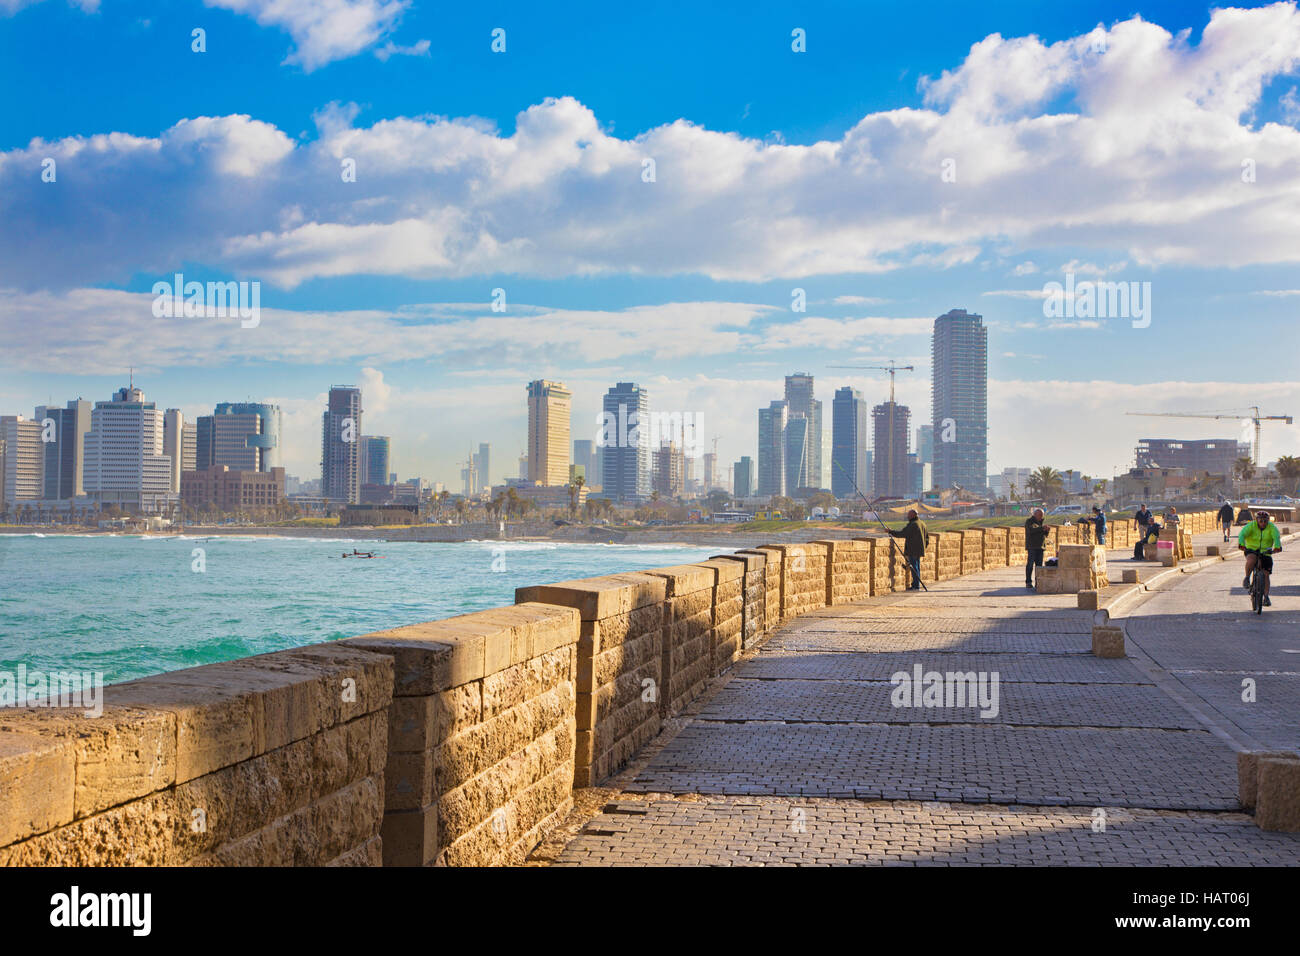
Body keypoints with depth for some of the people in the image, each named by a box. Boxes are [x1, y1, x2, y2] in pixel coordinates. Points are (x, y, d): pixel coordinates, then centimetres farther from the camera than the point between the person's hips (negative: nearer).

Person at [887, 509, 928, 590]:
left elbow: (902, 534, -20)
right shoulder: (922, 524, 11)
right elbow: (925, 537, 18)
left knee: (914, 567, -5)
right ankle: (915, 584, 20)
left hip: (912, 550, -9)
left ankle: (916, 586, -5)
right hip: (920, 549, 9)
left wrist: (890, 531, -14)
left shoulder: (912, 525, -17)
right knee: (917, 567, 15)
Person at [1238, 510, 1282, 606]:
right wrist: (1241, 544, -46)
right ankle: (1247, 578, -14)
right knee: (1251, 559, -37)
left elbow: (1276, 537, -24)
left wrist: (1277, 546, -44)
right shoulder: (1251, 526, -13)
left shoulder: (1272, 528, -9)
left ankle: (1266, 597, 5)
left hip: (1266, 552, 2)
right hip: (1251, 549, -2)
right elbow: (1242, 534, -27)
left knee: (1266, 574, -3)